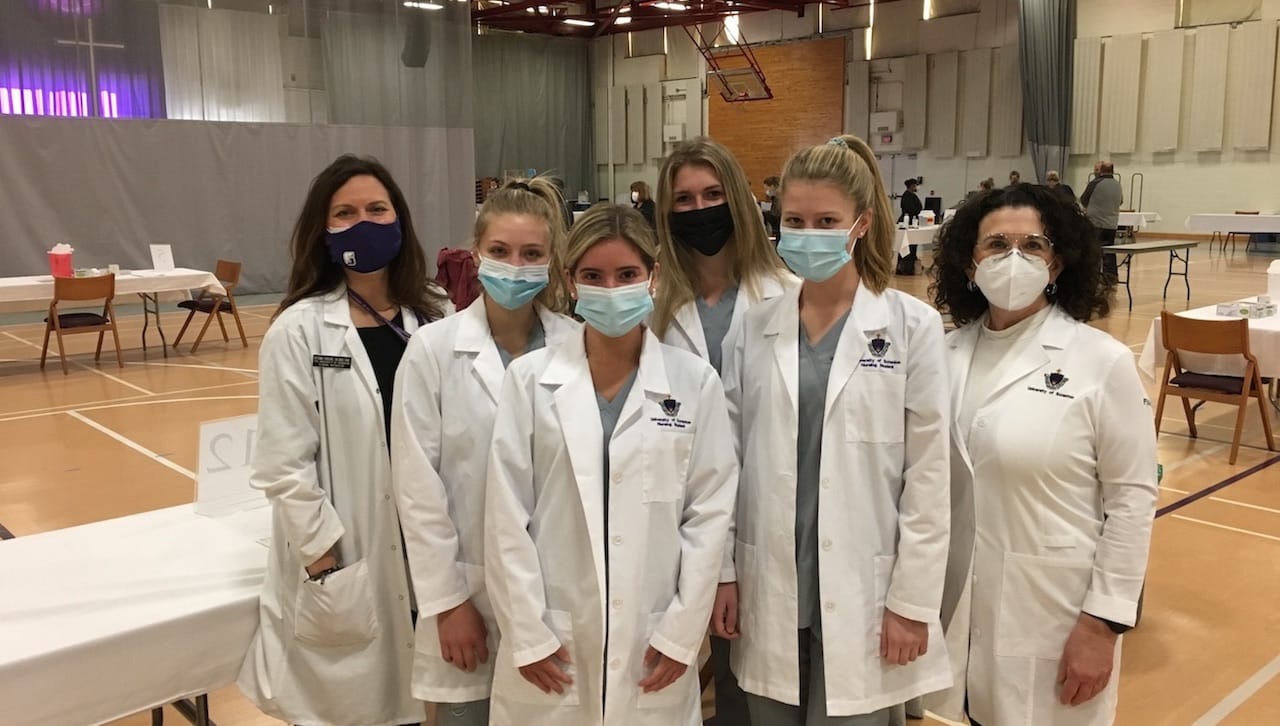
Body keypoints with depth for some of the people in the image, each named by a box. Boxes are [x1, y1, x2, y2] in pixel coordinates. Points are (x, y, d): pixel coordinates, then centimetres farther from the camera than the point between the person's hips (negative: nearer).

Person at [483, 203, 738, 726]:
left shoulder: (695, 381, -1)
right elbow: (506, 518, -2)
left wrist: (681, 633, -4)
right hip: (550, 645, 0)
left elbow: (710, 512, -1)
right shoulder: (530, 378, -2)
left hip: (653, 643, 0)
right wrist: (528, 634, -5)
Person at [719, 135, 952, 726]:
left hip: (861, 590, -3)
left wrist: (911, 601, -6)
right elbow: (728, 455, 5)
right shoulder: (755, 326, 2)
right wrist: (722, 570, 4)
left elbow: (928, 476, -5)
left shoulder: (912, 327, -6)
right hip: (769, 586, 3)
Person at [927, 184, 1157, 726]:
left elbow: (1131, 498, -9)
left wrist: (1103, 621, -11)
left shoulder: (1102, 361, -11)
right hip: (960, 598, 4)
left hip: (1053, 606, -3)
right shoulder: (949, 352, -1)